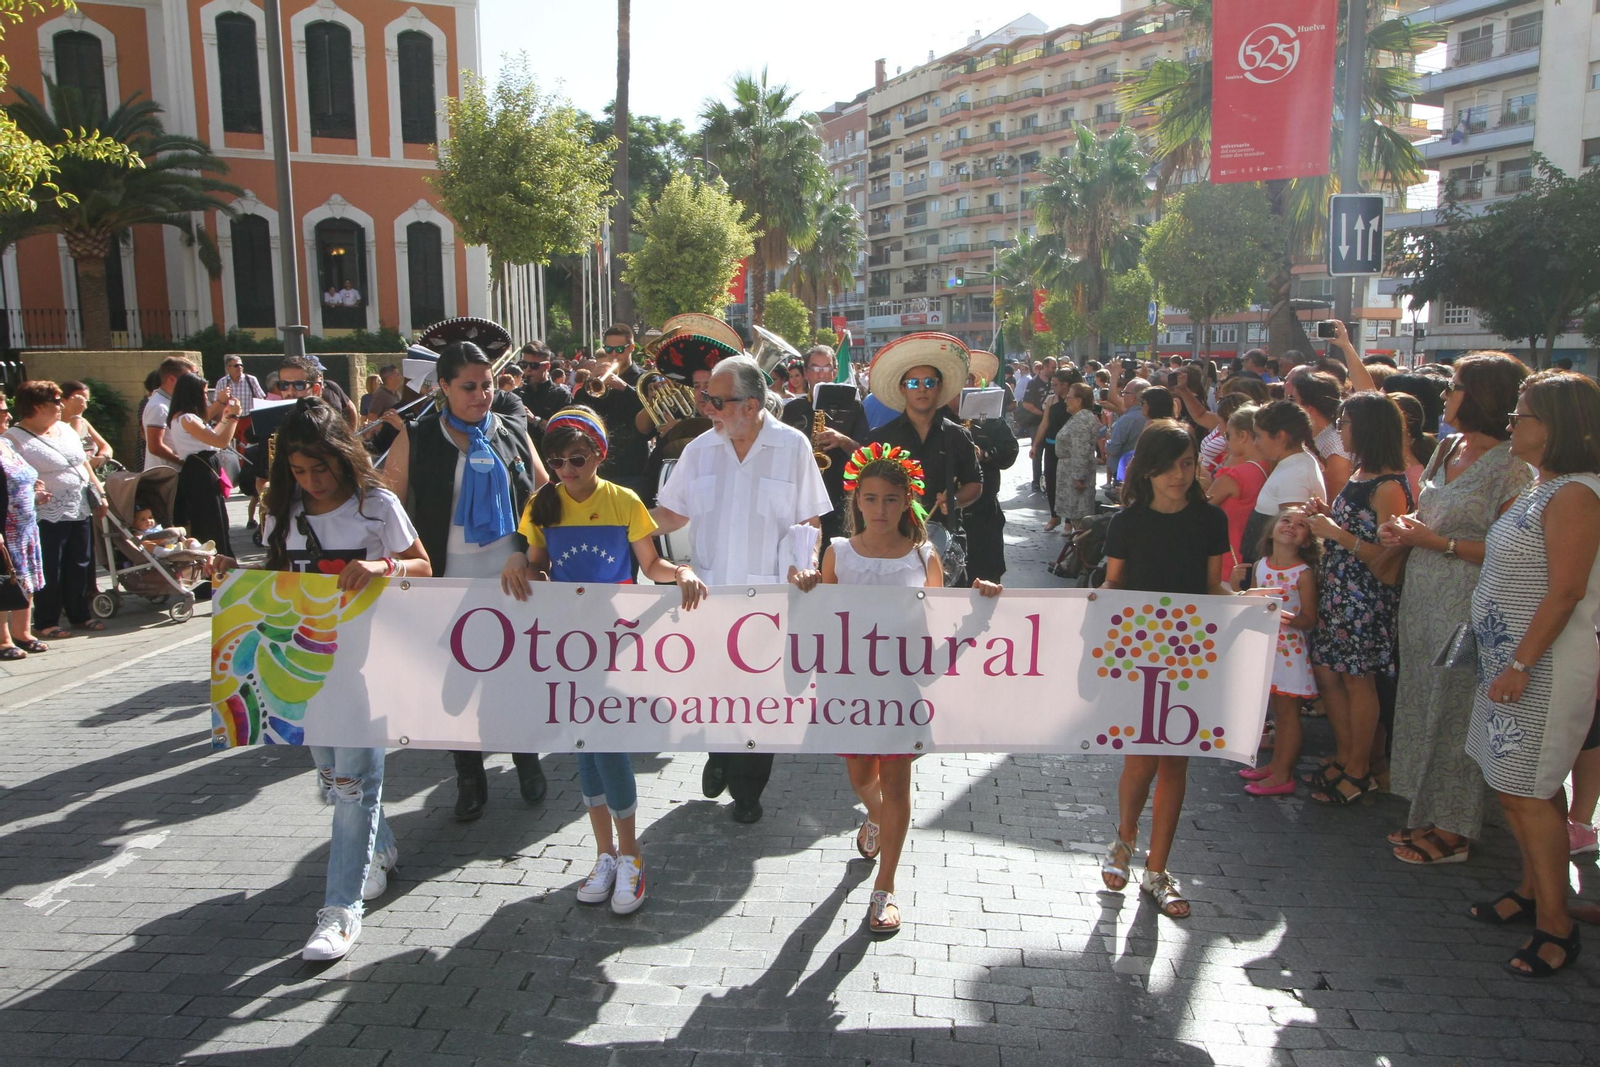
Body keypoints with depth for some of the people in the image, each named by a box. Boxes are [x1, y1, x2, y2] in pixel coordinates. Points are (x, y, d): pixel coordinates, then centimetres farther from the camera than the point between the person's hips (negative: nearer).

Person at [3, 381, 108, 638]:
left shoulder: (66, 429, 15)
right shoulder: (14, 438, -9)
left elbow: (84, 464, 21)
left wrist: (100, 494, 18)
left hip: (81, 512, 7)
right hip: (48, 517, -7)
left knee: (80, 567, 12)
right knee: (50, 572, -1)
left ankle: (79, 615, 24)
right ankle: (46, 623, 10)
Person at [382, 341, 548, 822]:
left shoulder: (513, 435, 6)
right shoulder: (417, 439, 1)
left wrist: (525, 553, -4)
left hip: (512, 580, 1)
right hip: (451, 582, -1)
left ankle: (527, 762, 30)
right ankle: (469, 778, 25)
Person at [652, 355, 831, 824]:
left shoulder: (793, 446, -7)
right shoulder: (700, 449, 2)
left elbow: (809, 521, -3)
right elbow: (672, 513, 7)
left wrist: (803, 569, -14)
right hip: (710, 592, 3)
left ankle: (747, 789, 28)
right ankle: (720, 754, 44)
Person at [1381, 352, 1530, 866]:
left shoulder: (1511, 466, -14)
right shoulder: (1447, 448, 10)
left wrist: (1438, 541, -19)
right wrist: (1406, 527, 3)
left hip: (1467, 604, -8)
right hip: (1422, 596, 8)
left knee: (1453, 710, 1)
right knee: (1421, 702, 13)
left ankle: (1453, 830, 15)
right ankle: (1428, 813, 27)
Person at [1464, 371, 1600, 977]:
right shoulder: (1544, 490, 13)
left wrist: (1520, 664, -23)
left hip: (1544, 666, -10)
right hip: (1513, 658, 10)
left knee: (1526, 791, -4)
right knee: (1522, 787, 17)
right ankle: (1532, 891, 29)